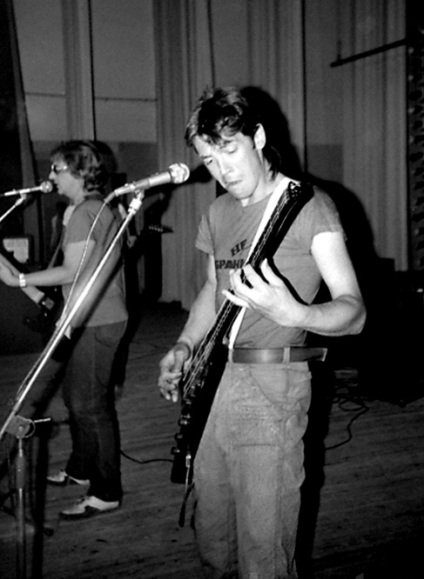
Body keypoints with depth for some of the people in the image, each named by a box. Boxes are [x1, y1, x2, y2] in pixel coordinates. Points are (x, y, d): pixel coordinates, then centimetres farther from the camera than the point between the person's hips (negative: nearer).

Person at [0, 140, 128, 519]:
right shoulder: (99, 208, 16)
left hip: (96, 323, -11)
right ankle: (81, 469, 35)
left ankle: (106, 493, 4)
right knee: (76, 396, 20)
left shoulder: (83, 214, -16)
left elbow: (72, 271, -21)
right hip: (92, 319, 11)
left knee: (91, 405, -5)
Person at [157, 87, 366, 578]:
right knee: (211, 538, 18)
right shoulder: (218, 214, 13)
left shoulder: (308, 206, -9)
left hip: (270, 388, -7)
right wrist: (184, 347, 9)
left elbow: (354, 311, -14)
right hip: (213, 381, 7)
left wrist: (293, 314, -34)